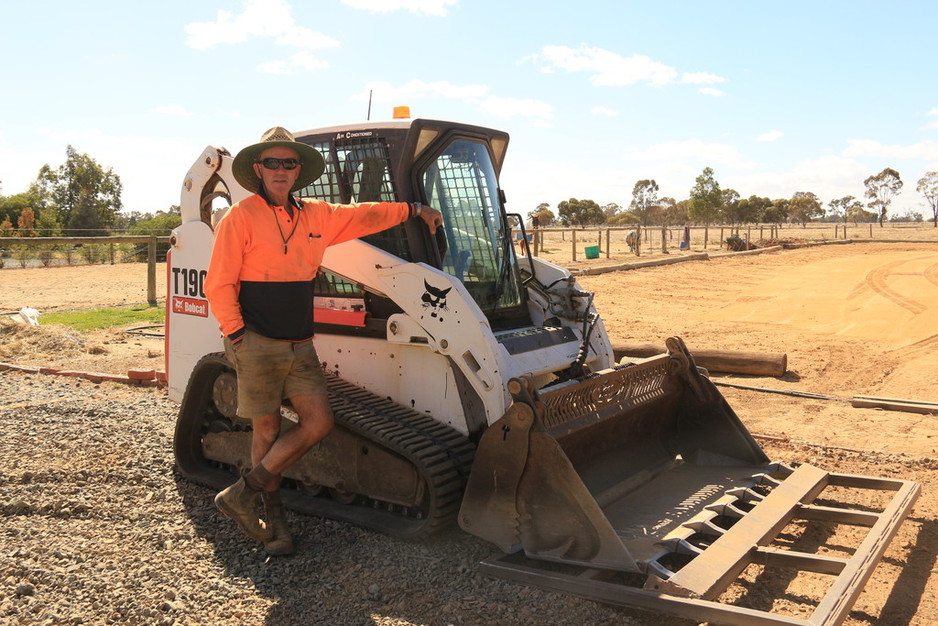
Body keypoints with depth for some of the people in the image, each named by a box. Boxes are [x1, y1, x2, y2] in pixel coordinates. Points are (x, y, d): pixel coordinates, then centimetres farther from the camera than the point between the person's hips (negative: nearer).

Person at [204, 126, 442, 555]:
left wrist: (414, 210, 27)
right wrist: (236, 336, -14)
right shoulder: (240, 218, -4)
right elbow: (219, 286, -6)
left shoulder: (316, 217, 12)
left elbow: (363, 216, 24)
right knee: (266, 431, 2)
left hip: (300, 347, 6)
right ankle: (273, 518, 18)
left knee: (318, 423, -2)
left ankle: (244, 492, 10)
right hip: (258, 344, -5)